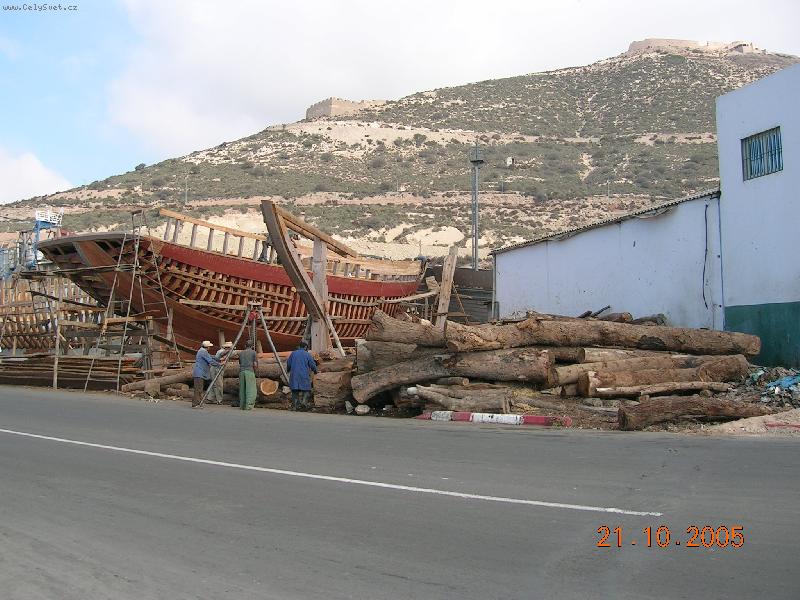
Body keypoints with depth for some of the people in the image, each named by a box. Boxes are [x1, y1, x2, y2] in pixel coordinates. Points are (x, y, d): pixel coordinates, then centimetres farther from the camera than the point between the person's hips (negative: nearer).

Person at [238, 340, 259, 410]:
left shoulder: (241, 353, 16)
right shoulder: (253, 352, 3)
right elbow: (255, 365, -2)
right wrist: (254, 370, 16)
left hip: (241, 371, 5)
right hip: (249, 371, -5)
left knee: (242, 389, 10)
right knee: (251, 389, -5)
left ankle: (242, 405, 12)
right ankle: (248, 405, -14)